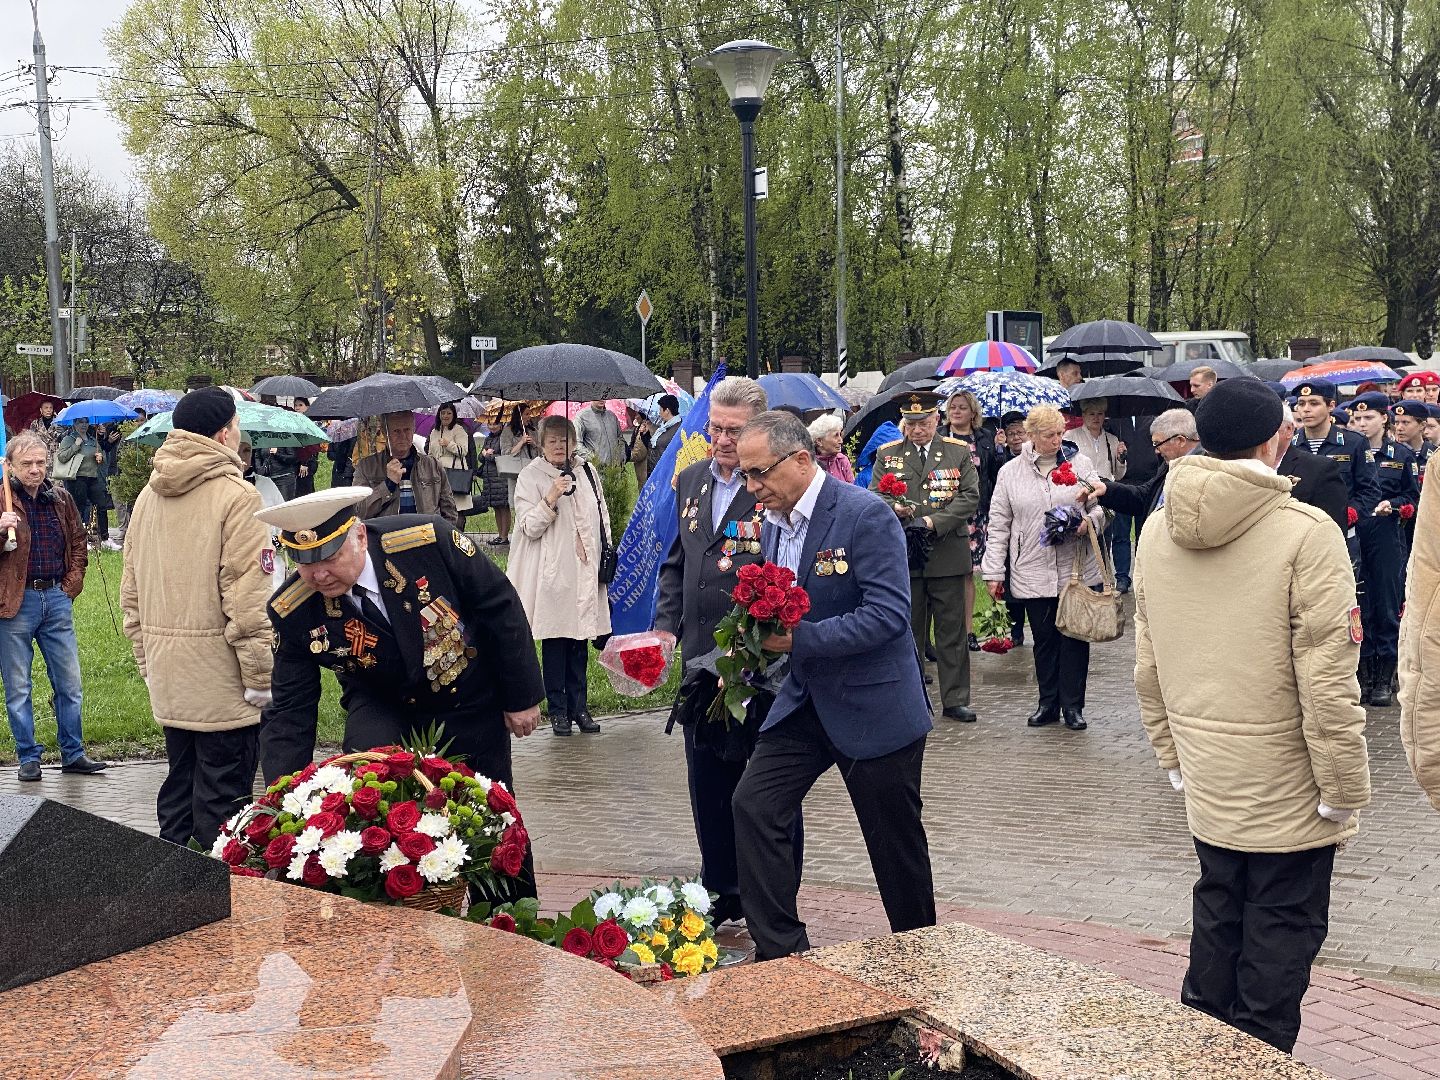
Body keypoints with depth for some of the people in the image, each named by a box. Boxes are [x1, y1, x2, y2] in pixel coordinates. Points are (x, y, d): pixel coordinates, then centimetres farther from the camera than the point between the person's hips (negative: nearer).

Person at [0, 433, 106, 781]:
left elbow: (78, 543, 19)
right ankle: (28, 757, 15)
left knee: (69, 682, 8)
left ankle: (73, 753, 19)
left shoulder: (60, 498, 8)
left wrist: (72, 584, 9)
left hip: (57, 599, 4)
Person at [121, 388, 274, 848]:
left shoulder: (148, 497, 11)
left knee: (178, 789, 18)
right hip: (221, 676, -7)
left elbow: (130, 590, 15)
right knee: (221, 797, 0)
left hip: (166, 678, 7)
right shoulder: (235, 496, -12)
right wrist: (260, 678, -11)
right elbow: (246, 598, -17)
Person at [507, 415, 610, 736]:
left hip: (584, 570, 4)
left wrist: (605, 553, 19)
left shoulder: (587, 471, 11)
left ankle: (579, 706, 16)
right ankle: (557, 709, 9)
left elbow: (602, 517, 21)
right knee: (555, 640, 0)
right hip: (551, 574, -4)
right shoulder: (531, 476, -3)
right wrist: (551, 499, -23)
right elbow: (530, 527, -10)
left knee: (580, 640, 8)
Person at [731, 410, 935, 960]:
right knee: (753, 805, -6)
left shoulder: (866, 514, -18)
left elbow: (888, 614, -25)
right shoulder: (773, 524, 6)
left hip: (873, 706, -7)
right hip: (806, 700, 7)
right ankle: (782, 952, 4)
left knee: (896, 843, 7)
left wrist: (798, 638, -27)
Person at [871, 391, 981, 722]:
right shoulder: (887, 455, 8)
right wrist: (893, 508, -17)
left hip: (948, 555, -1)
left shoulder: (959, 452, 4)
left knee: (952, 632, 4)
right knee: (908, 632, 7)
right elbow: (873, 496, 6)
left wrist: (933, 522, -15)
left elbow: (970, 497, -3)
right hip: (903, 556, 1)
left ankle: (955, 700, 12)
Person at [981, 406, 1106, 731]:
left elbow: (1101, 506, 10)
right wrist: (993, 571, 3)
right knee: (1044, 639, 8)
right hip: (1033, 573, 0)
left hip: (1076, 569, 0)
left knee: (1074, 637, 1)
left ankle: (1073, 705, 11)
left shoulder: (1079, 463, 5)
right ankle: (1048, 704, 20)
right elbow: (999, 524, 7)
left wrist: (1089, 521, -14)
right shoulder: (1010, 472, 5)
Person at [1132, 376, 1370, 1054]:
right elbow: (1327, 684, -18)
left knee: (1217, 916, 21)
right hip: (1288, 793, -6)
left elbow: (1147, 671, 7)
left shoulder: (1158, 532, 0)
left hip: (1205, 787, 6)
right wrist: (1344, 790, -8)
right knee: (1280, 933, 9)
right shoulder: (1306, 534, -19)